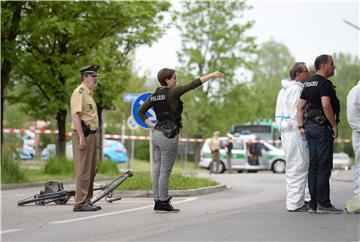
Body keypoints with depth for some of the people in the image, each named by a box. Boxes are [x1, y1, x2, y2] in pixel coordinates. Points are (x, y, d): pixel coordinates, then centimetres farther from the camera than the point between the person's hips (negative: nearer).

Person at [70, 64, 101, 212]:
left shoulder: (88, 93, 20)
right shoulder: (80, 92, -11)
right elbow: (75, 116, -20)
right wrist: (81, 137, -24)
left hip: (90, 134, 10)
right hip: (83, 134, -10)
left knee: (90, 171, 12)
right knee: (83, 171, -9)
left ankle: (86, 201, 18)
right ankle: (80, 203, -8)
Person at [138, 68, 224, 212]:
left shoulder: (155, 95, 10)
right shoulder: (172, 92, -12)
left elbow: (140, 111, 14)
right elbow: (193, 84, -14)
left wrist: (151, 125, 9)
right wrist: (211, 75, -10)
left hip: (157, 135, 8)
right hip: (169, 136, -8)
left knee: (157, 170, 9)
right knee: (165, 172, -3)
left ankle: (158, 202, 13)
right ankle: (163, 203, 1)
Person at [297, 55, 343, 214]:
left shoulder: (309, 84, 16)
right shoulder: (325, 83, -12)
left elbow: (300, 106, 13)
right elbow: (326, 105, -24)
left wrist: (301, 126, 11)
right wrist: (334, 125, -16)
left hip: (310, 126, 9)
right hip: (322, 127, -9)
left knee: (314, 165, 9)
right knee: (324, 166, -6)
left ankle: (314, 204, 11)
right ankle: (323, 204, -5)